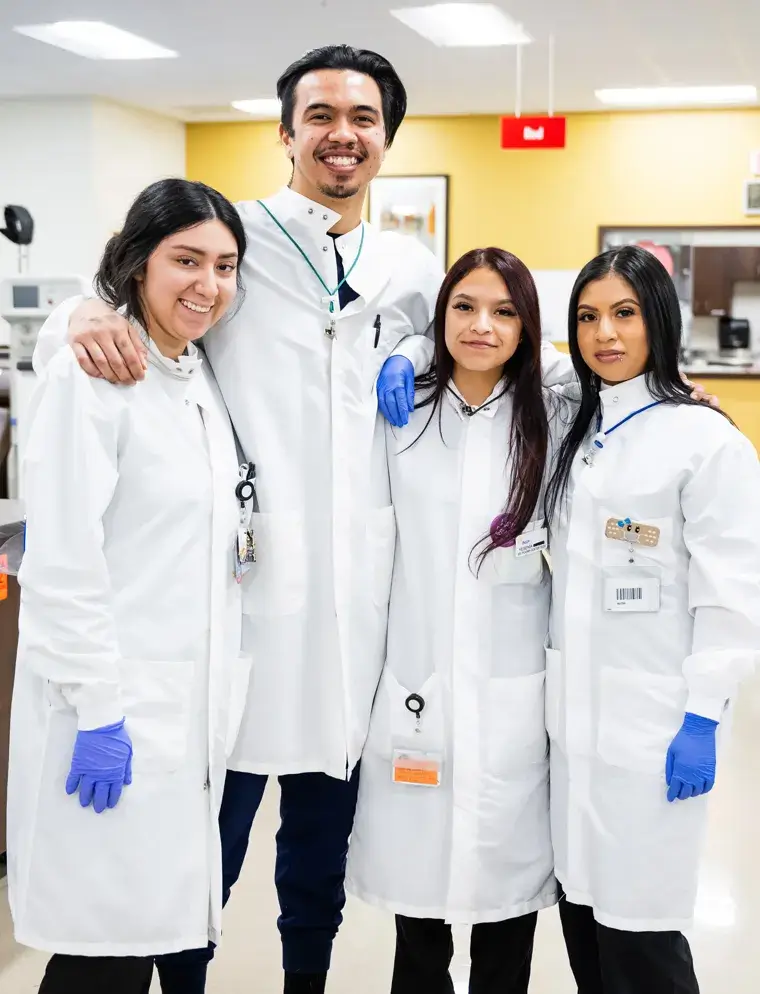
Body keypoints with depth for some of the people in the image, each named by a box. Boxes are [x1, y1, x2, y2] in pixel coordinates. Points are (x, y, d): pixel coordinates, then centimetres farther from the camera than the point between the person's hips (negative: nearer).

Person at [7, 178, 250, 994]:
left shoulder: (204, 382, 12)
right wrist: (98, 712, -17)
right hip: (116, 711, -7)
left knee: (158, 925, 13)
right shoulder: (89, 378, -12)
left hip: (192, 708, 8)